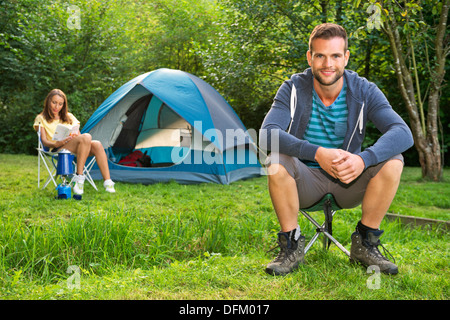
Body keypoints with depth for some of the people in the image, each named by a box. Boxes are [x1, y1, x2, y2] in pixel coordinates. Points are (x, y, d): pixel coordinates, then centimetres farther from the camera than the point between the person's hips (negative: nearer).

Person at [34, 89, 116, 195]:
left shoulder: (69, 116, 27)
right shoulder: (41, 118, 14)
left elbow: (78, 134, 16)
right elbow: (44, 141, 1)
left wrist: (76, 136, -10)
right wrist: (56, 144, -22)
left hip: (76, 149, 5)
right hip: (57, 150, -5)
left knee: (97, 145, -30)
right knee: (86, 137, -34)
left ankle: (107, 182, -37)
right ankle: (79, 178, -39)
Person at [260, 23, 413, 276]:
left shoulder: (363, 91, -10)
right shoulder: (294, 89, -12)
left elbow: (403, 133, -22)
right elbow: (267, 133, -27)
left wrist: (363, 159, -42)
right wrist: (317, 153, -41)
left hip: (350, 182, 2)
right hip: (306, 183, -1)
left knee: (393, 162, -24)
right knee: (276, 162, -32)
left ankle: (364, 245, -7)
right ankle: (292, 247, -14)